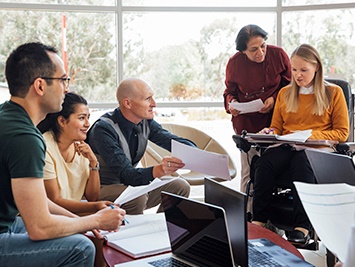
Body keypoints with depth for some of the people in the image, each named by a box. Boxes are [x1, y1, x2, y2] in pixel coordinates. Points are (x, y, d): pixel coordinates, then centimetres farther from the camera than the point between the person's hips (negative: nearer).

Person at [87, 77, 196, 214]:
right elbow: (126, 175, -32)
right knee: (137, 197, -35)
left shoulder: (145, 121, -2)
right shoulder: (104, 129, -25)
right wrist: (158, 170, -51)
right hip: (103, 188, -7)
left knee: (180, 187, -6)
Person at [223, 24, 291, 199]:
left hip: (274, 120, 0)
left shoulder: (278, 55, -4)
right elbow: (230, 91, 13)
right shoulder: (235, 63, -3)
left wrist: (274, 98, -9)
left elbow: (289, 84, 8)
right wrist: (232, 102, -10)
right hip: (246, 123, 0)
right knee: (249, 172, 1)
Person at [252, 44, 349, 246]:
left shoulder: (333, 93, 9)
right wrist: (270, 133, -1)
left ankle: (302, 227, -43)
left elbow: (342, 133, 5)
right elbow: (276, 127, 24)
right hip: (286, 147, 3)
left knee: (301, 161, -40)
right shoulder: (285, 93, 21)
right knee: (266, 161, -32)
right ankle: (259, 221, -34)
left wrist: (309, 135, -10)